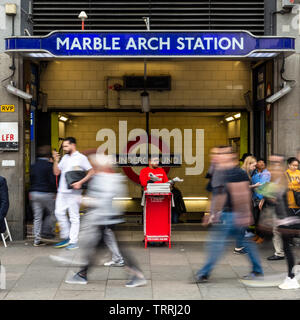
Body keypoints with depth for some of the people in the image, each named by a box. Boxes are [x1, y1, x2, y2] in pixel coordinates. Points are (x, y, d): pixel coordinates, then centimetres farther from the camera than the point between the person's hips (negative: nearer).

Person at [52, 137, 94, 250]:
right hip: (62, 191, 7)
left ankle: (73, 242, 2)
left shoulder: (81, 158, -3)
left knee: (74, 217, -2)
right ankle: (66, 238, 18)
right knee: (59, 213, 4)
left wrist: (80, 182, -17)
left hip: (74, 192, -7)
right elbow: (56, 172, 15)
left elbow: (91, 172, -7)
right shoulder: (65, 158, 17)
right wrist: (56, 160, 1)